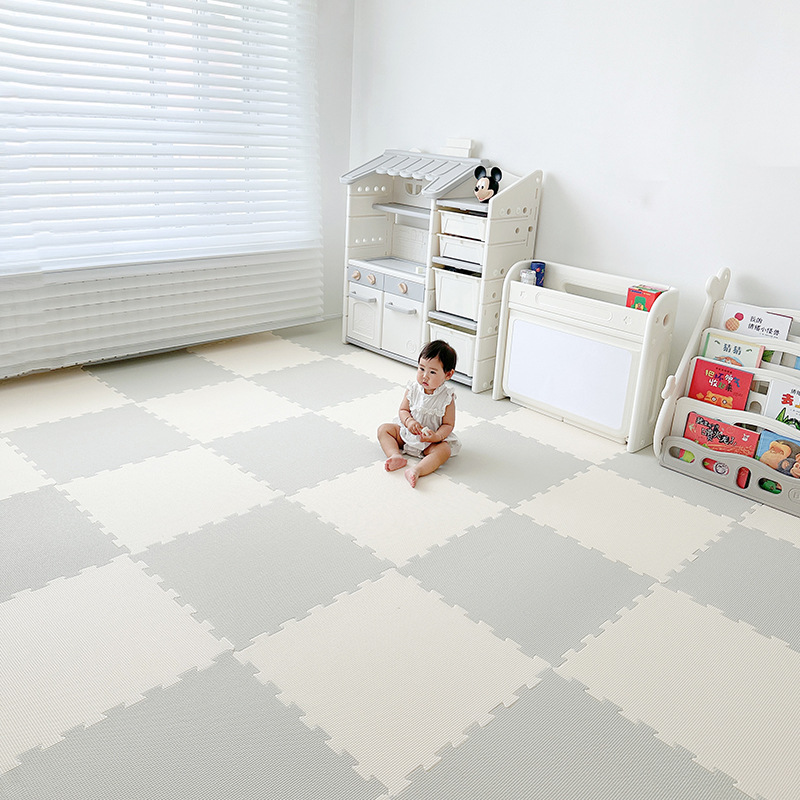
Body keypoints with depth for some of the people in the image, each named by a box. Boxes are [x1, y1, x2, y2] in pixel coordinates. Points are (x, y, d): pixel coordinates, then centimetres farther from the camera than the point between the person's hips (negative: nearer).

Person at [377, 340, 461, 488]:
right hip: (407, 432, 4)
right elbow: (403, 410, 0)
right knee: (384, 429, -9)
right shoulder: (413, 388, -8)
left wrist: (436, 437, -33)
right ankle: (396, 456, -29)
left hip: (434, 438, -4)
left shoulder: (447, 397, -16)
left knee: (444, 450, -33)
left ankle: (417, 470, -53)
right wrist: (409, 421, -23)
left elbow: (448, 424, -13)